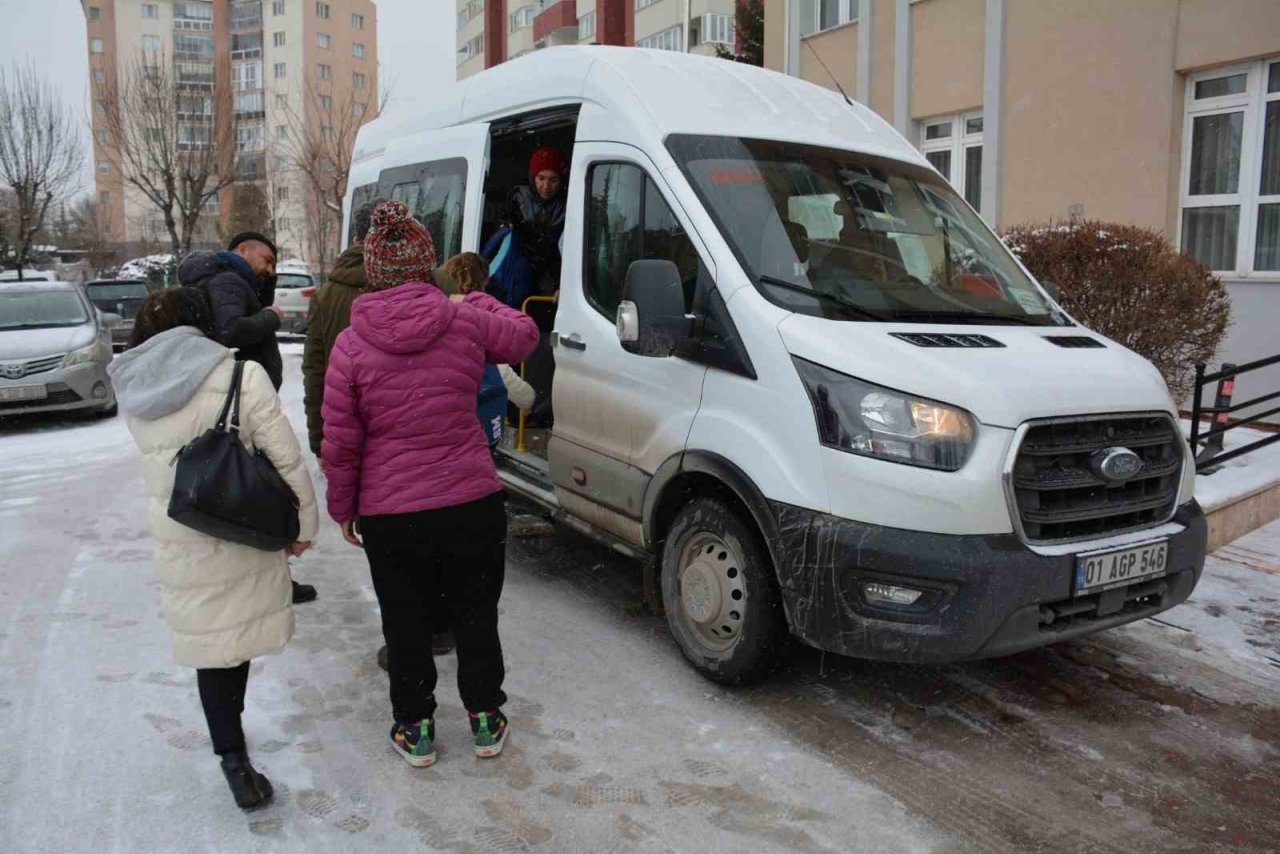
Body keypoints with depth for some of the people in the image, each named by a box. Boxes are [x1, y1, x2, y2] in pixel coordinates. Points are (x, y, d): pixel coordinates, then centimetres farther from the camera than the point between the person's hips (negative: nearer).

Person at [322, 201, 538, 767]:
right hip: (473, 503, 1)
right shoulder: (466, 321, -7)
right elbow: (525, 336, 14)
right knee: (476, 616, 18)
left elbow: (339, 444, -5)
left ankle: (414, 729, 30)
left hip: (389, 514, -1)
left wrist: (343, 509, 8)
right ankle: (485, 722, 31)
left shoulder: (350, 344, -8)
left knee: (405, 624, 16)